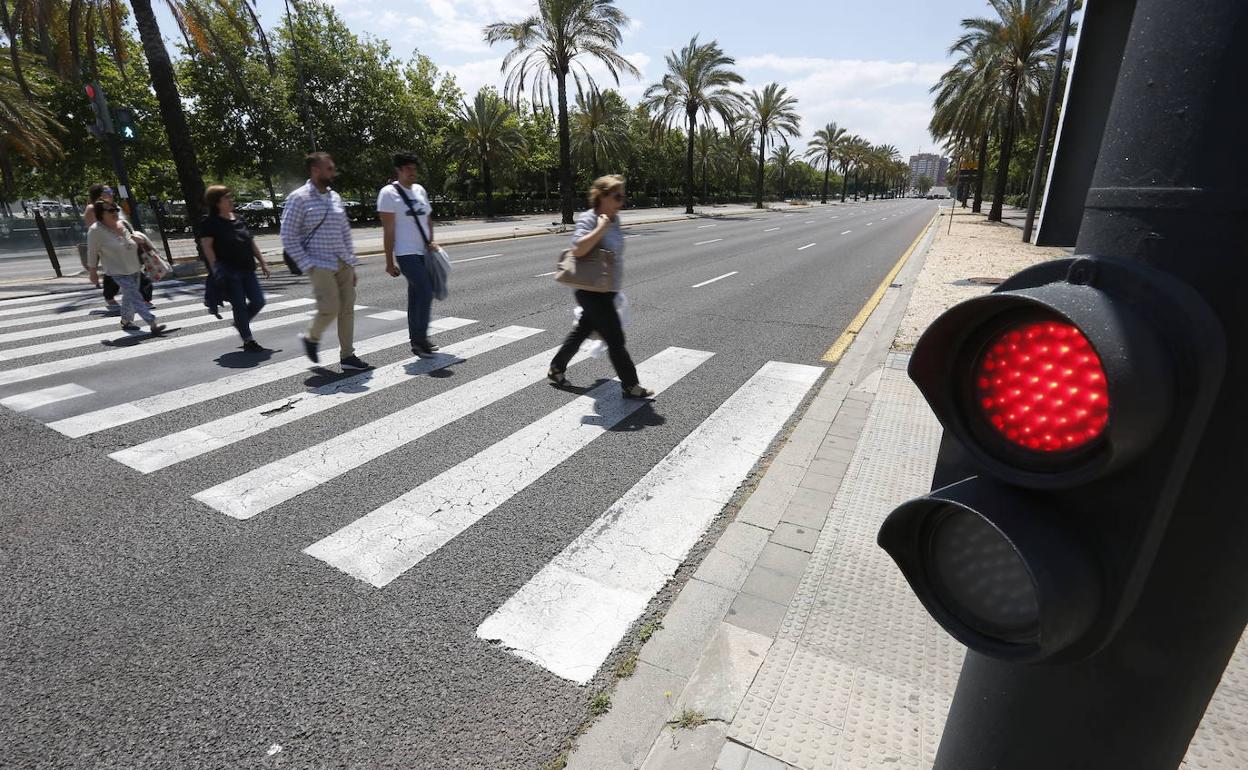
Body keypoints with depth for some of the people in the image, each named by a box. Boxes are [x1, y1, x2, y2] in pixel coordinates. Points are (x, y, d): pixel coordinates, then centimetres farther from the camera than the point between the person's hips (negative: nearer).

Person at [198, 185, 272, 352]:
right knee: (239, 305, -3)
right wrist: (216, 270, -19)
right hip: (228, 272, -6)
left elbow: (251, 243, 19)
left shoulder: (239, 219, 14)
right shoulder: (209, 222, -5)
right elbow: (207, 247, -11)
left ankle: (239, 323, 31)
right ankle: (248, 340, 6)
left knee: (258, 301, 4)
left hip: (246, 269, 6)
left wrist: (262, 263, 17)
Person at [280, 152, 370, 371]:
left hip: (343, 264, 6)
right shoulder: (299, 199, -6)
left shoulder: (335, 197, 12)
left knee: (347, 309, 3)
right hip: (320, 265, -6)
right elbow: (289, 237, -7)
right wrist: (307, 265, -12)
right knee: (330, 308, -13)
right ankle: (311, 337, 17)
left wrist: (351, 264, 13)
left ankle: (347, 355, 11)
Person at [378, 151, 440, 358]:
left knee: (417, 295, 11)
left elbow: (428, 218, 21)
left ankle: (417, 340, 19)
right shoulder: (389, 193, -6)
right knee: (425, 292, -16)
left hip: (424, 252, 7)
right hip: (406, 254, -6)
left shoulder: (420, 190, 14)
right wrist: (389, 261, -11)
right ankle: (420, 340, -8)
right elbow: (388, 230, -9)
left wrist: (431, 241, 2)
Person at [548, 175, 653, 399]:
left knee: (582, 331, 19)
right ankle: (630, 386, 9)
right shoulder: (588, 219, -16)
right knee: (615, 340, -3)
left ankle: (556, 369, 35)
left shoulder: (614, 219, 9)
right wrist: (601, 228, -29)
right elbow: (578, 249, -32)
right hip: (593, 292, -9)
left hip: (606, 292, 9)